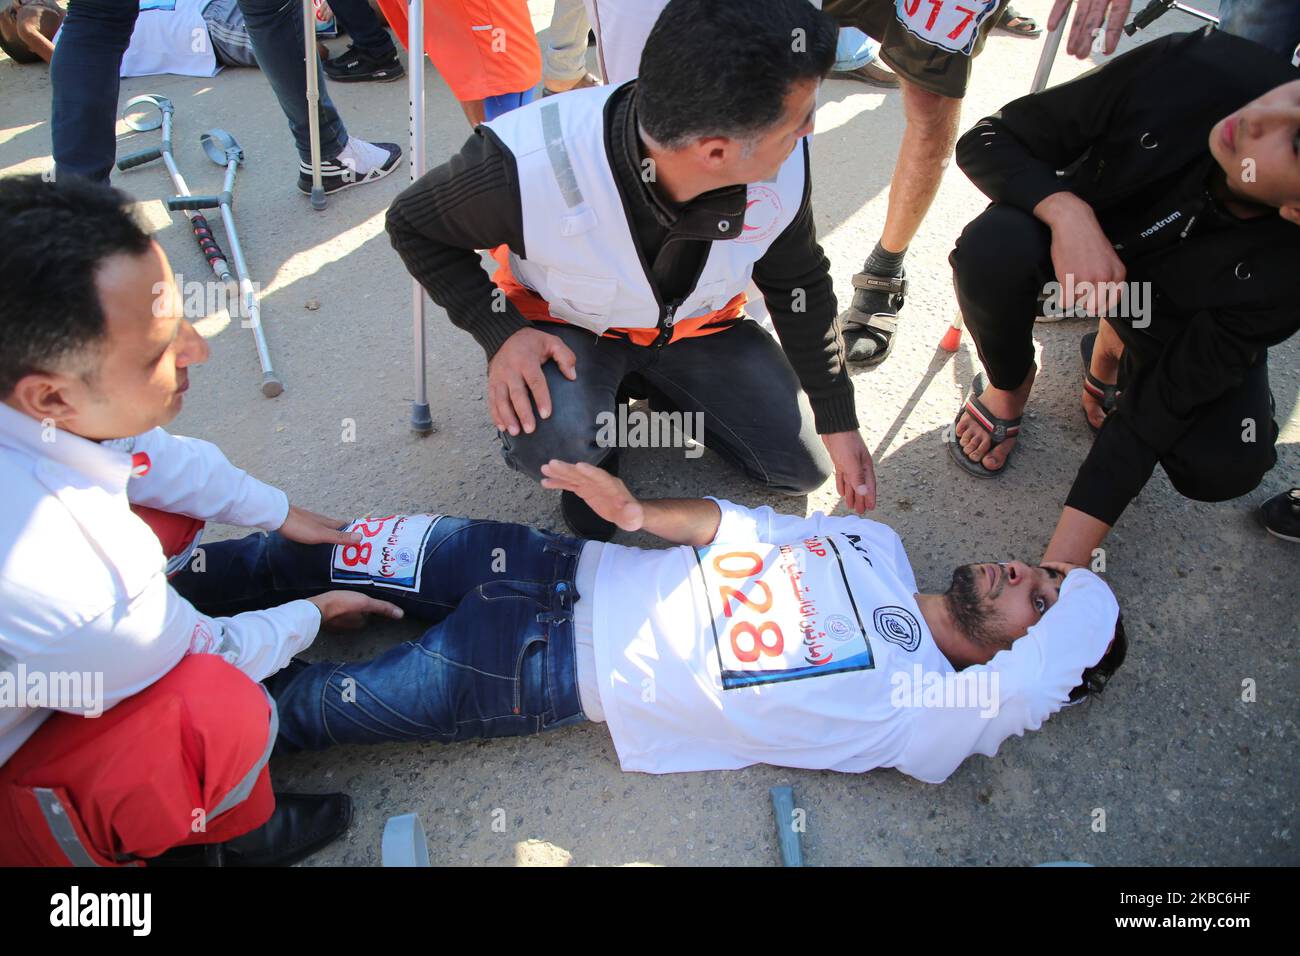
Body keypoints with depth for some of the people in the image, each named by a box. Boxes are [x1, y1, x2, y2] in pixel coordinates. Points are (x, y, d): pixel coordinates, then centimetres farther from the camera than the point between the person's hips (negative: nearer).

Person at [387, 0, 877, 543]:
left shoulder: (785, 166, -26)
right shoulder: (527, 165, -37)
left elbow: (801, 285, -6)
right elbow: (413, 225, -16)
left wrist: (837, 421, 1)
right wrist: (501, 332, -30)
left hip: (696, 325, 4)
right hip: (566, 324, -3)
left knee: (804, 468, 4)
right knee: (553, 442, -36)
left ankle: (650, 385, 22)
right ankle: (593, 442, 4)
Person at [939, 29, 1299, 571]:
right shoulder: (1194, 71, -33)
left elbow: (1158, 413, -29)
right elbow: (989, 140, -24)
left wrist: (1063, 559, -33)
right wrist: (1067, 209, -44)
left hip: (1173, 318, 0)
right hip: (1073, 236, 0)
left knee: (1223, 468, -24)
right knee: (992, 247, -35)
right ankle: (1008, 385, -3)